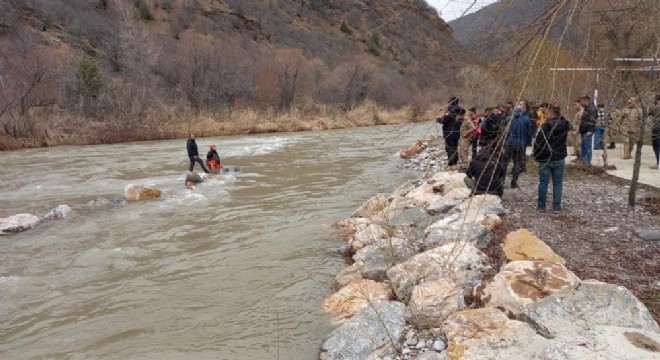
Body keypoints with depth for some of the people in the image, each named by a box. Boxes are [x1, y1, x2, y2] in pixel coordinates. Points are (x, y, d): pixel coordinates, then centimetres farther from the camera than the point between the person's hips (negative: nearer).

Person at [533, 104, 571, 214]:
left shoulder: (545, 127, -17)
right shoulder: (565, 126, -3)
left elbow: (538, 143, -13)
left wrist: (535, 155, 0)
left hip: (545, 159, -3)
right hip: (559, 159, 3)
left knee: (543, 182, 8)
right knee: (558, 183, 9)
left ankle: (541, 205, 13)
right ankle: (556, 207, 11)